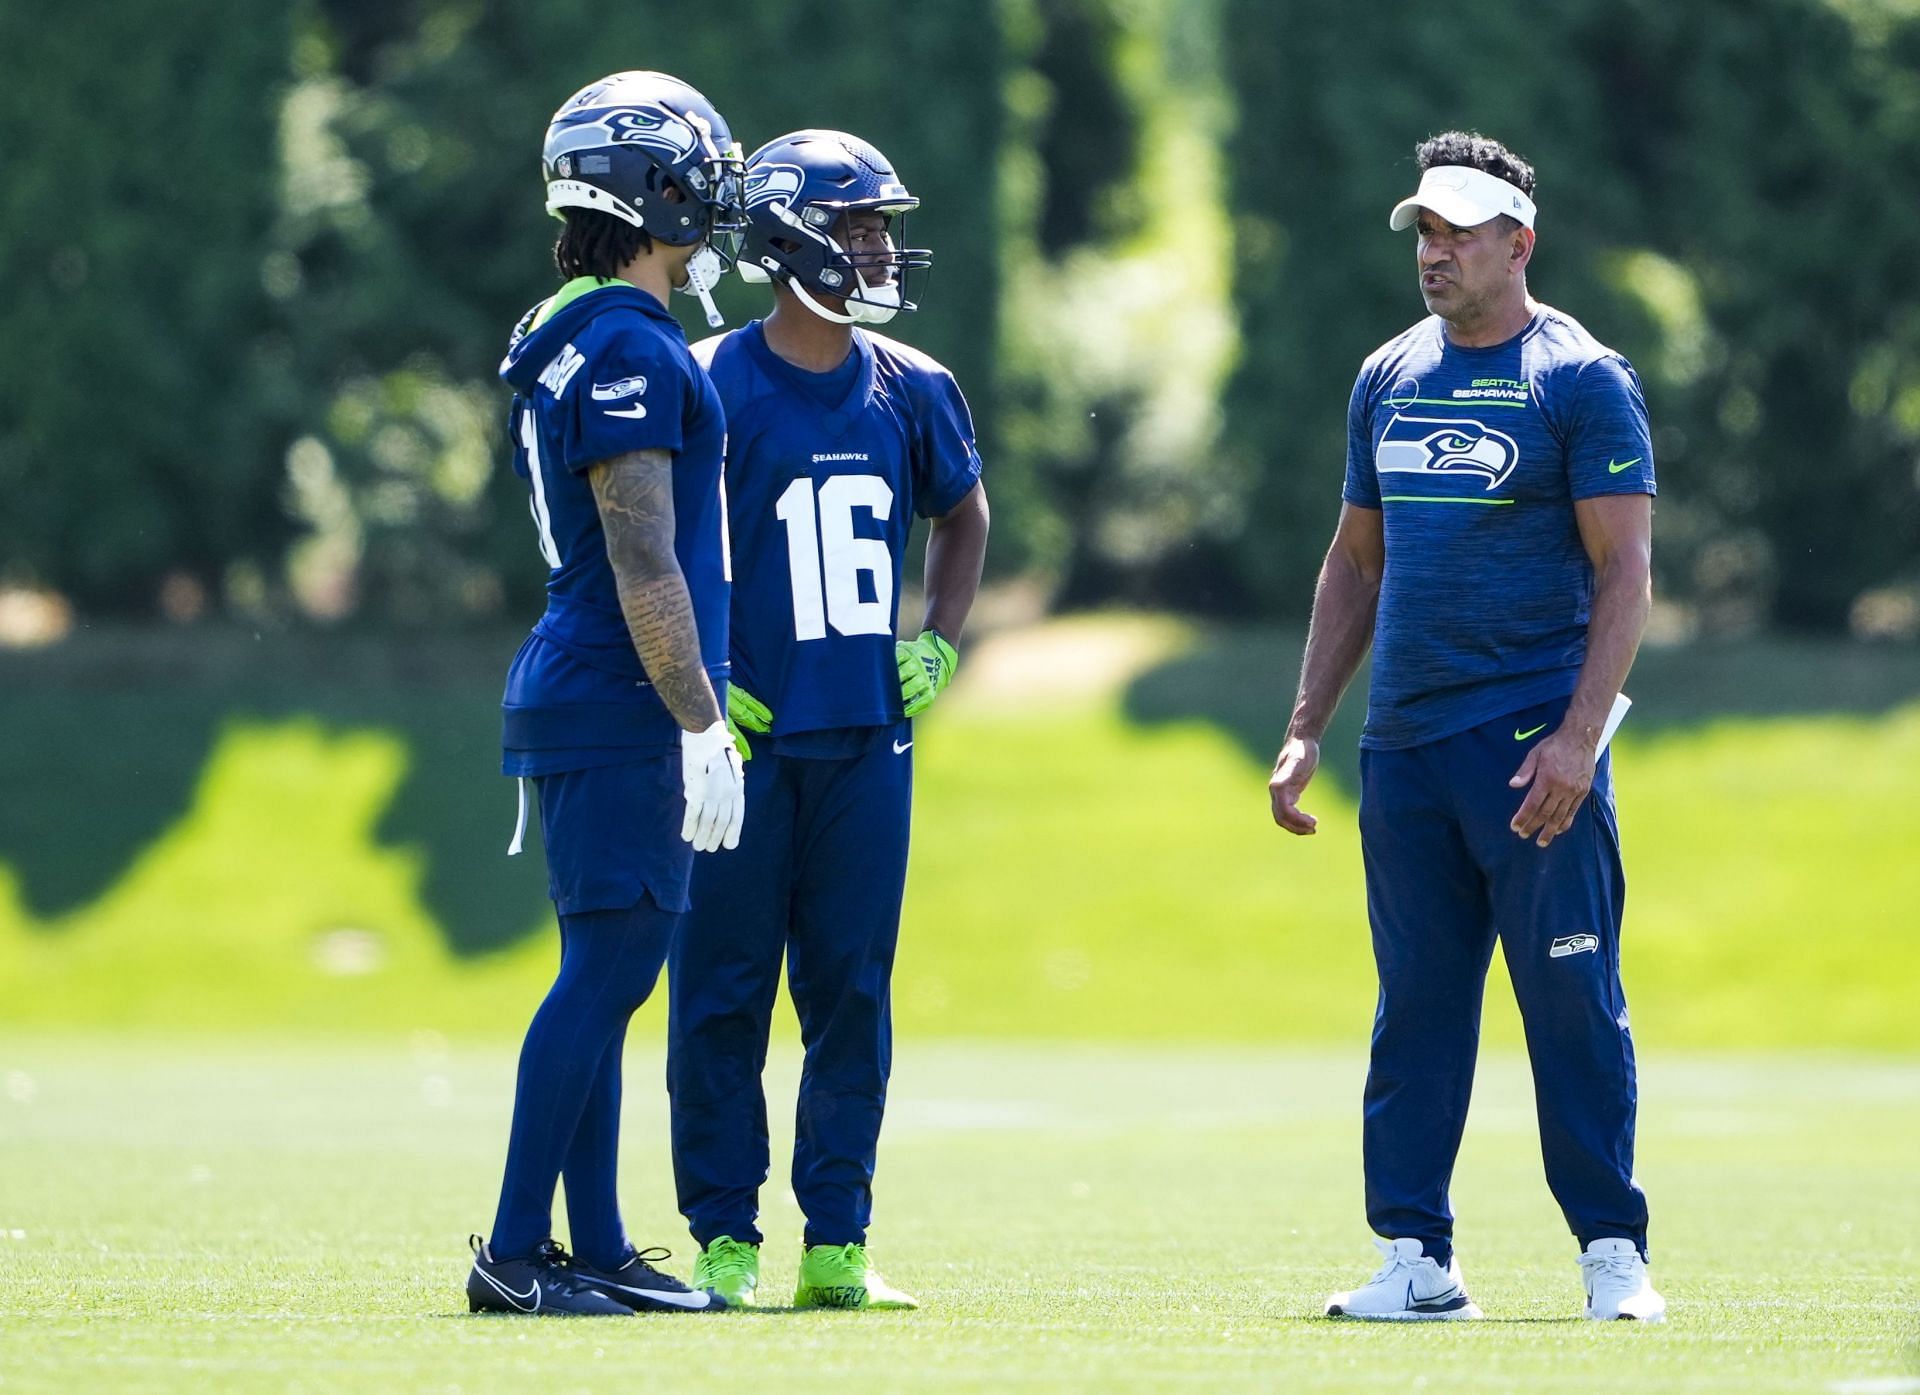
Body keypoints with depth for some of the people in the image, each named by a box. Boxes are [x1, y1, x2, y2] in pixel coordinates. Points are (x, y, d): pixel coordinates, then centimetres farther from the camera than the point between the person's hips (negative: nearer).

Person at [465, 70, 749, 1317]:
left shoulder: (576, 346, 16)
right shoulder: (630, 352, -15)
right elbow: (644, 567, -19)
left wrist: (696, 711, 26)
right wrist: (703, 725, -18)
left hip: (579, 702, 10)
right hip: (622, 709, -10)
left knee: (610, 975, 11)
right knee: (610, 970, -8)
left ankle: (598, 1252, 14)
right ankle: (516, 1253, -7)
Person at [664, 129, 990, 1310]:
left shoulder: (912, 391, 7)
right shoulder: (711, 386, -8)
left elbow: (964, 512, 25)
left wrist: (939, 641, 13)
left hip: (867, 737, 5)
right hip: (745, 737, -4)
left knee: (853, 991, 6)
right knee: (725, 991, -2)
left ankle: (837, 1243, 11)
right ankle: (725, 1241, 5)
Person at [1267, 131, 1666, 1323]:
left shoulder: (1582, 378, -3)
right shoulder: (1389, 378, 15)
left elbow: (1626, 570, -8)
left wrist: (1579, 736, -18)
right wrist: (1307, 728, 14)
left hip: (1534, 742, -6)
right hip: (1405, 744, 6)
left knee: (1574, 999, -6)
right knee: (1416, 1005, 6)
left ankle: (1614, 1254, 0)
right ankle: (1416, 1258, 8)